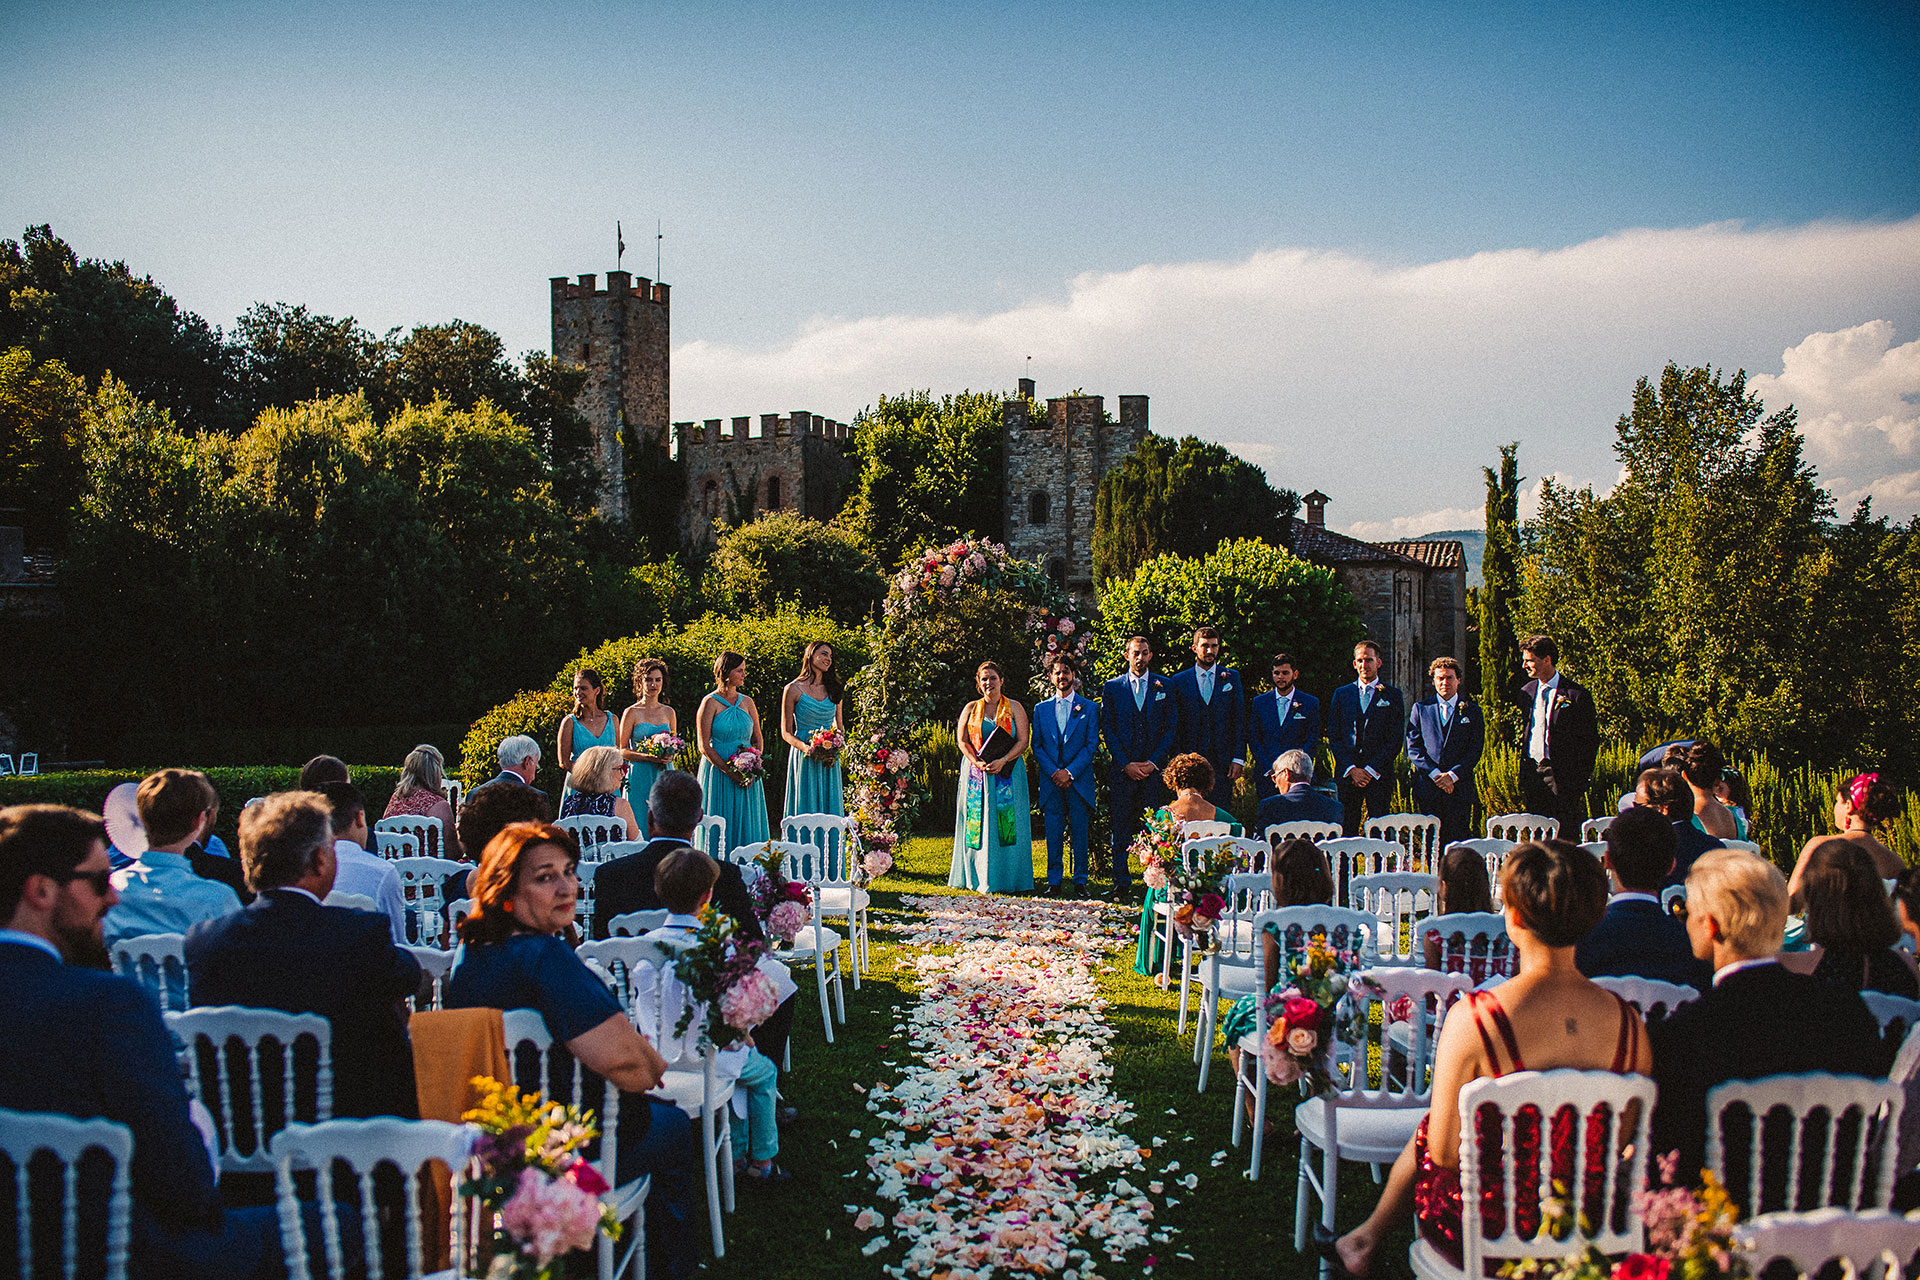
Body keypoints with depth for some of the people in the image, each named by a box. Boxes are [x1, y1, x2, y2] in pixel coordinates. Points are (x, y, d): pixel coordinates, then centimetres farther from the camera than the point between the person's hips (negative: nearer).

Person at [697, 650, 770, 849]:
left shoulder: (747, 702, 10)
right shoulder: (710, 703, -5)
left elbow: (758, 739, 13)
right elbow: (704, 745, -10)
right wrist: (731, 772, -17)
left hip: (748, 778, 5)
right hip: (718, 772, -5)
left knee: (748, 826, 5)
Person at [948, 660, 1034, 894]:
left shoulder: (1014, 708, 6)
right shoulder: (971, 708, 11)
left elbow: (1023, 741, -2)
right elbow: (962, 741, 4)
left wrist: (1002, 761, -16)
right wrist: (978, 763, -13)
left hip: (1007, 775, -1)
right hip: (976, 775, 1)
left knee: (1007, 823, -4)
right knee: (977, 823, -1)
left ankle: (1006, 879, -1)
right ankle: (977, 877, 4)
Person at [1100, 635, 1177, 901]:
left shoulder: (1164, 687, 9)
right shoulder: (1112, 687, 8)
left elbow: (1171, 727, 6)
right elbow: (1107, 729, 4)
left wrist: (1154, 761, -6)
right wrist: (1126, 764, -6)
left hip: (1154, 767, 0)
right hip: (1121, 768, 0)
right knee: (1121, 828, 0)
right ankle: (1122, 884, 6)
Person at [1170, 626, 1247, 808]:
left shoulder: (1232, 677, 9)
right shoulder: (1180, 680, 8)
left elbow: (1240, 720, 6)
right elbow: (1174, 724, 6)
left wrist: (1238, 759, -1)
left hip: (1223, 761, 0)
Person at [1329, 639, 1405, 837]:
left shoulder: (1392, 696, 5)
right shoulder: (1342, 694, 12)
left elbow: (1396, 740, -1)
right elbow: (1333, 736, 8)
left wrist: (1370, 770, -9)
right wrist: (1351, 769, -5)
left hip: (1379, 774, -2)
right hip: (1346, 773, 2)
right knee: (1346, 830, 0)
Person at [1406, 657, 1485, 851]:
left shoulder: (1472, 710, 8)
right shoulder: (1421, 708, 9)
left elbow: (1476, 750, 2)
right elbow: (1413, 748, 3)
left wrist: (1453, 775, -11)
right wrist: (1435, 774, -9)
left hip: (1460, 787, -1)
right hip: (1428, 789, 1)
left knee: (1460, 841, -3)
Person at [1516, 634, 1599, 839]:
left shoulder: (1576, 694, -7)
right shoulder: (1527, 692, 12)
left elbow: (1590, 740, -5)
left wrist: (1582, 780, -9)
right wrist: (1523, 776, 13)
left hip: (1562, 774, -5)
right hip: (1532, 772, 5)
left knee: (1566, 837, -3)